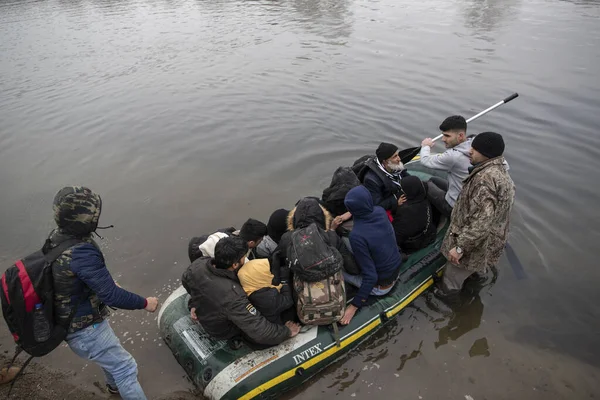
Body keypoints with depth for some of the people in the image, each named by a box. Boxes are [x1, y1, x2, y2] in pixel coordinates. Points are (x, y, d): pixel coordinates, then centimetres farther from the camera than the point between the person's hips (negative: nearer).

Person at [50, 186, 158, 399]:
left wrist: (106, 282, 19)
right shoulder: (81, 253, -36)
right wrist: (145, 303, -18)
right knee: (125, 367, 5)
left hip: (69, 320, 10)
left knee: (109, 350, 33)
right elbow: (111, 295, -33)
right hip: (85, 330, -10)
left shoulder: (56, 238, -7)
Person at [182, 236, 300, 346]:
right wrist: (287, 332, -21)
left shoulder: (198, 264, -24)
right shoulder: (233, 296, -44)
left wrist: (194, 304, 17)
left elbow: (186, 280, 0)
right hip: (223, 331, -6)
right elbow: (260, 331, -37)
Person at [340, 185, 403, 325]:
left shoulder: (357, 235, -33)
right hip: (396, 270, 6)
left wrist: (354, 306, -23)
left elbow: (371, 276, -29)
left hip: (381, 285, -6)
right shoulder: (380, 211, -16)